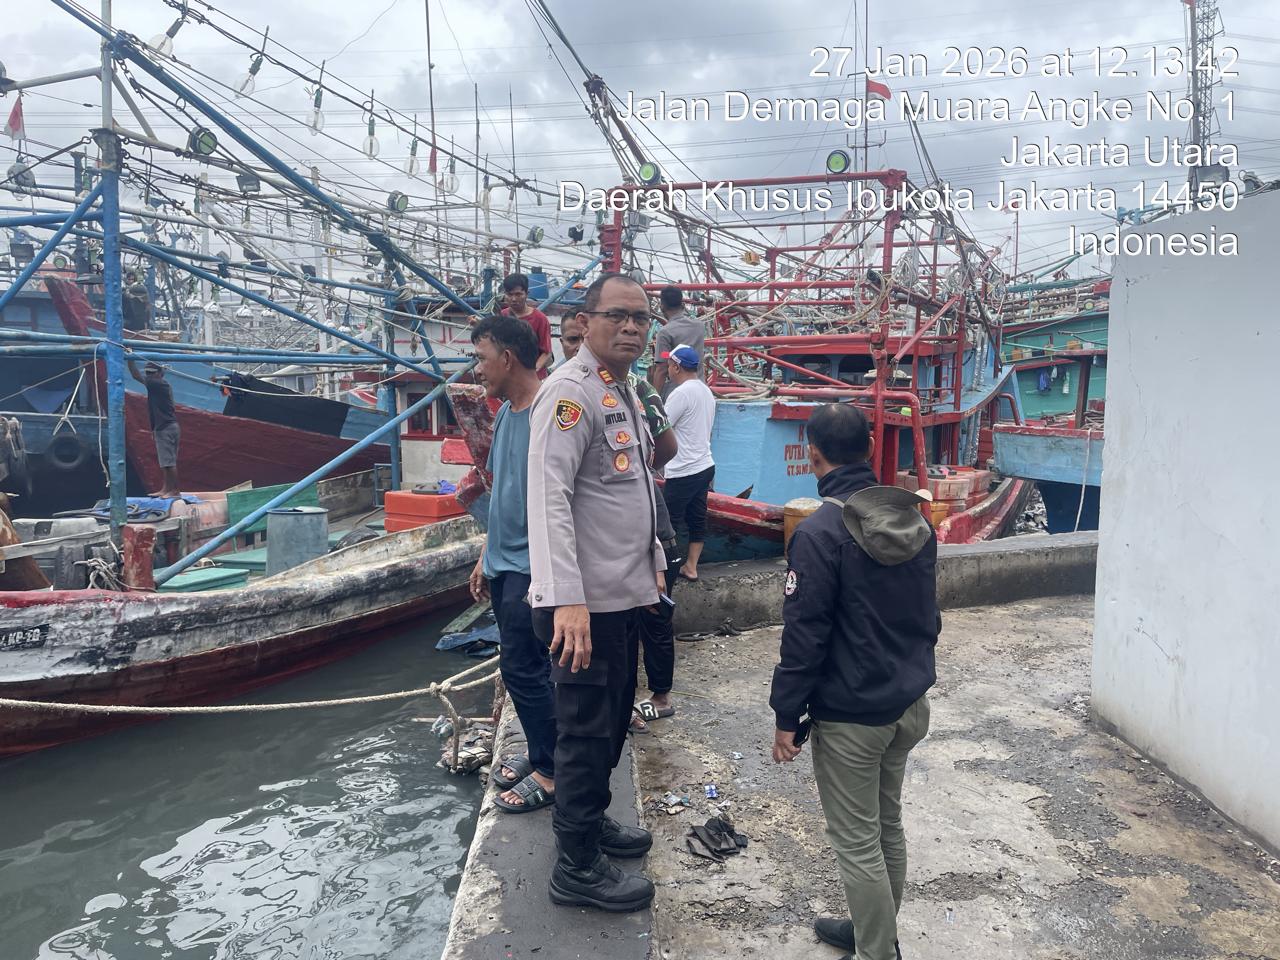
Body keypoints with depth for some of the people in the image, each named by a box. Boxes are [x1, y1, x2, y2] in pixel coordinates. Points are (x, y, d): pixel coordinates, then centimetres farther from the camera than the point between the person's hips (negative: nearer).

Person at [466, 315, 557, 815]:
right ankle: (538, 749, 31)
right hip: (504, 563, 9)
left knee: (522, 667, -2)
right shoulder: (505, 412, 10)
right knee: (522, 665, 16)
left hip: (531, 567, -9)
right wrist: (487, 557, 20)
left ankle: (550, 771, 13)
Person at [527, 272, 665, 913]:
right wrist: (568, 600, -32)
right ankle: (576, 867, 19)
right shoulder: (571, 390, -16)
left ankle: (590, 818, 40)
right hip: (585, 602, -9)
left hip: (622, 594, 9)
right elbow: (548, 498, -25)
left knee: (613, 720, 21)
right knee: (587, 731, 3)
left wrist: (653, 562, 25)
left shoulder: (623, 390, 15)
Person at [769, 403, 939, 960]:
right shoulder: (913, 518, 2)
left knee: (858, 843, 6)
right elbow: (928, 613, 12)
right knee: (888, 828, 21)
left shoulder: (820, 532, -20)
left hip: (850, 716, -8)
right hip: (909, 705, 8)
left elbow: (803, 635, -19)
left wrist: (786, 716, -10)